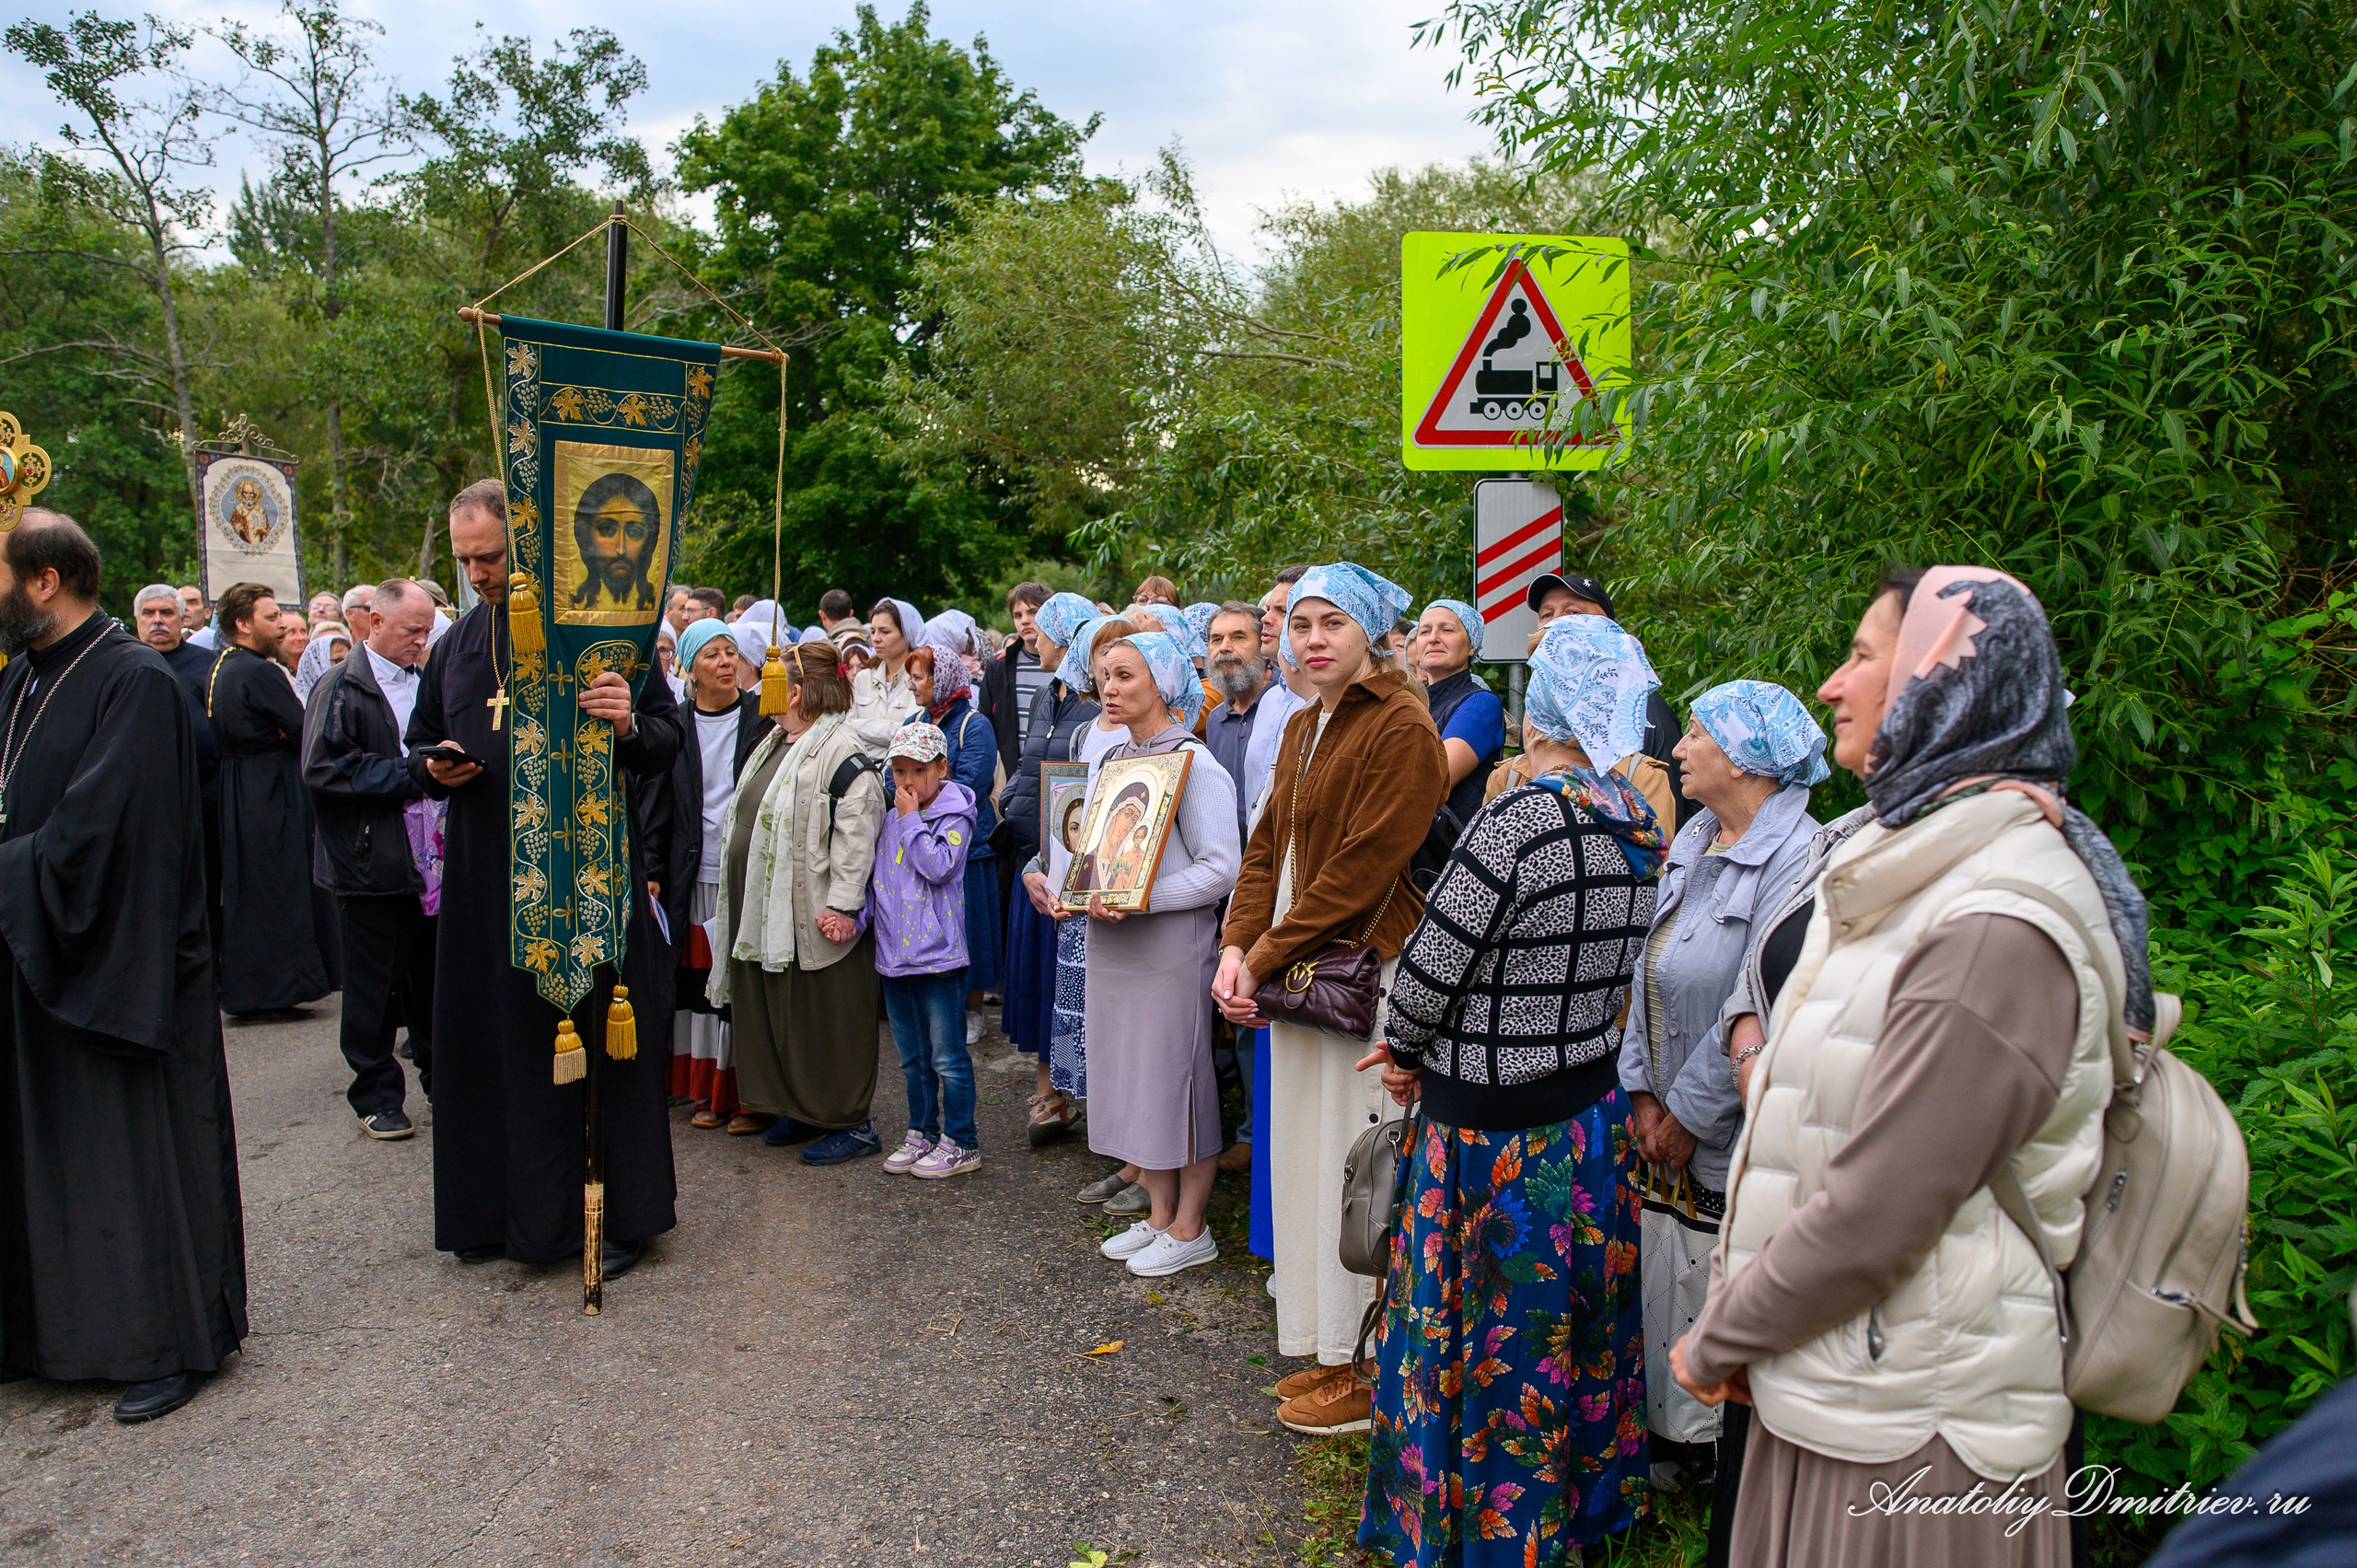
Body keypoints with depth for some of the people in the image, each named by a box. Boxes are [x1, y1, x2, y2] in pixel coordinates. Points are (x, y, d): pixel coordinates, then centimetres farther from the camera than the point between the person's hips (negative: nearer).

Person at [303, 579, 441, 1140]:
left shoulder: (427, 682, 16)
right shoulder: (342, 688, -5)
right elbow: (323, 768, -16)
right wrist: (410, 776, -17)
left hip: (433, 860, 6)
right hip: (374, 867, -6)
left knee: (434, 981, 14)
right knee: (375, 988, 3)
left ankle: (440, 1076, 27)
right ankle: (376, 1095, 15)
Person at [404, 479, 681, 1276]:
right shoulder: (457, 643, 13)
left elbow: (668, 737, -5)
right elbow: (419, 740, 24)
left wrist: (631, 727, -27)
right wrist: (432, 767, 1)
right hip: (487, 875, 5)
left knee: (600, 1039, 1)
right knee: (492, 1042, 9)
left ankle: (622, 1215, 13)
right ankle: (499, 1210, 24)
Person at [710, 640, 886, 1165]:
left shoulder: (843, 754, -15)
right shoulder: (774, 744, 16)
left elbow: (856, 836, -21)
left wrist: (842, 905, -26)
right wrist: (743, 906, 23)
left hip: (814, 917, -10)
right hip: (765, 914, 10)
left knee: (824, 1019, -1)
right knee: (775, 1016, 15)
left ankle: (850, 1122, 10)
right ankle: (800, 1109, 29)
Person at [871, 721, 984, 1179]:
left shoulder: (955, 817, -7)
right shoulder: (891, 820, 12)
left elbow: (938, 867, -22)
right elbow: (875, 879, 16)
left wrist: (911, 819, -15)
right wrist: (857, 915, 0)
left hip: (938, 955, -7)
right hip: (893, 954, 7)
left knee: (947, 1057, 0)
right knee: (912, 1058, 17)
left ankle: (960, 1143, 10)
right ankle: (922, 1133, 30)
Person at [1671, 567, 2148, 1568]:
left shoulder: (1998, 929, -22)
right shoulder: (1914, 866, 8)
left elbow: (1875, 1214, -23)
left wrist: (1717, 1342, -10)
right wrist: (1734, 1323, 6)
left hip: (1911, 1435, -8)